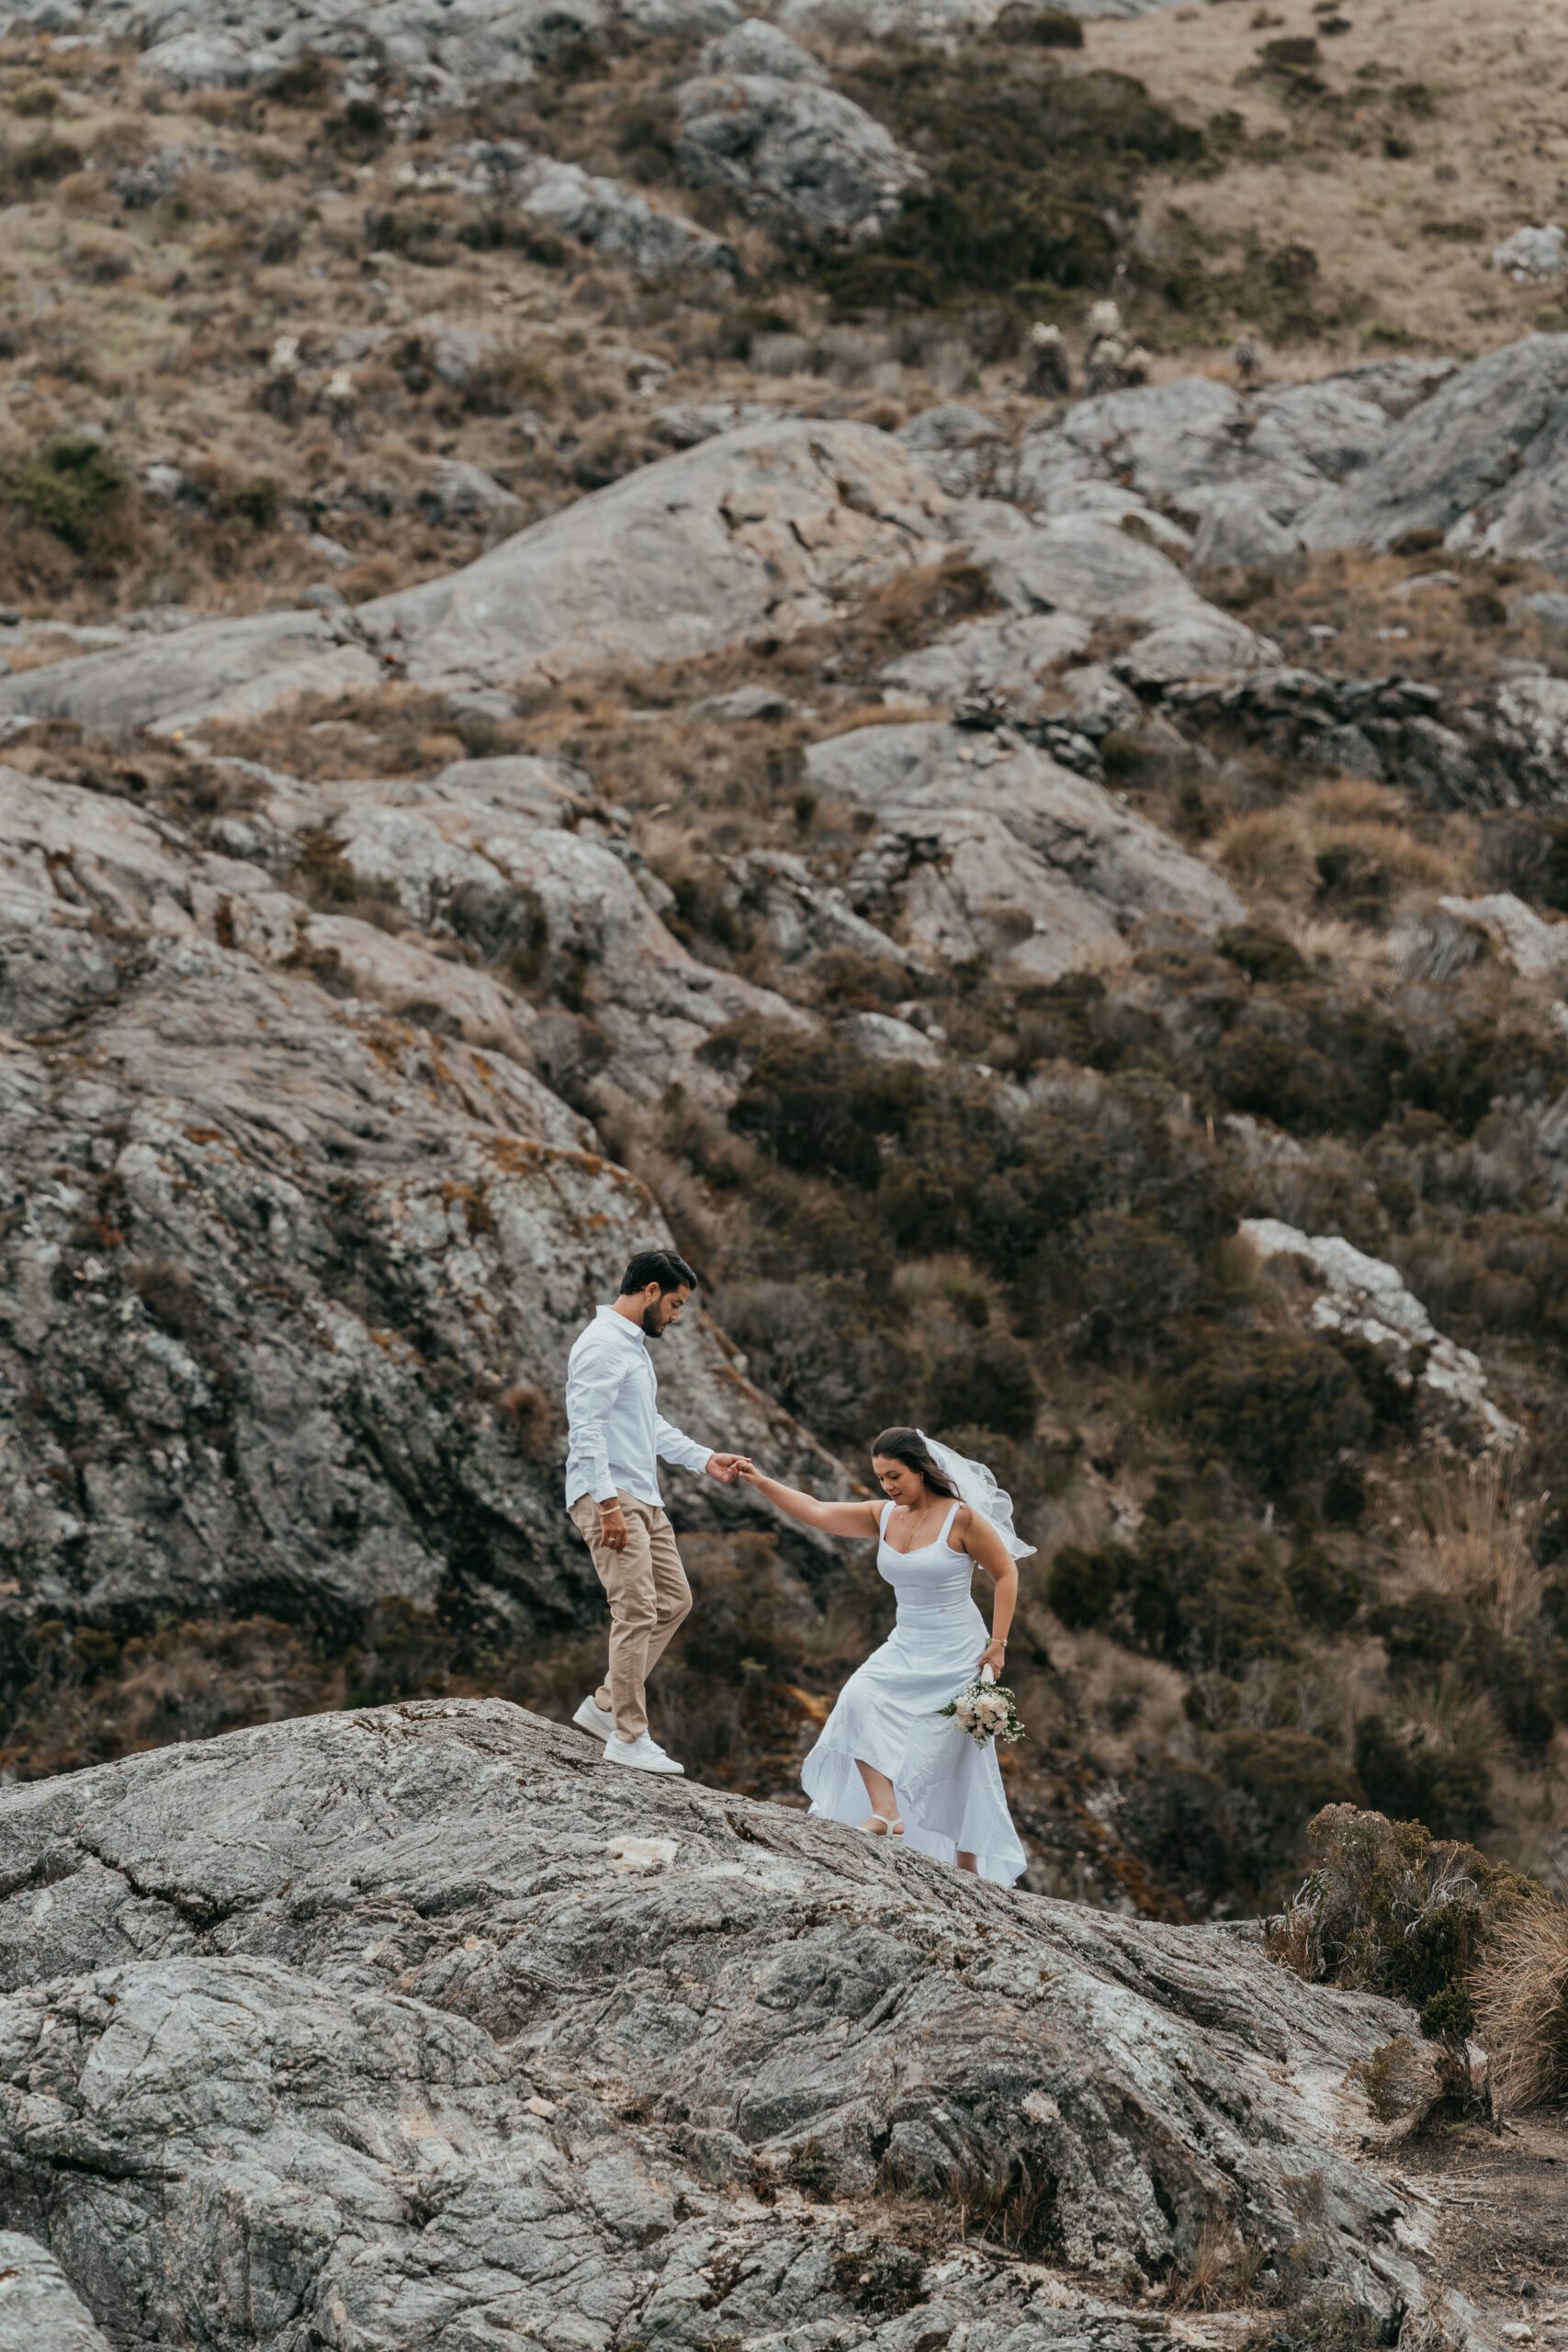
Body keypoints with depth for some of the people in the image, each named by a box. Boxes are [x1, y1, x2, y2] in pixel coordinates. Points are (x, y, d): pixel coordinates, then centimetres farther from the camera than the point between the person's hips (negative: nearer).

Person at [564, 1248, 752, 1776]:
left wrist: (706, 1460, 15)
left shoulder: (634, 1345, 19)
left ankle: (606, 1705, 16)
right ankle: (628, 1737, -6)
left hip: (642, 1499, 10)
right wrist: (608, 1504, -26)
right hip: (608, 1496, -10)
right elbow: (586, 1429, -21)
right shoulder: (603, 1345, -14)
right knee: (637, 1610, -11)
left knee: (674, 1601, 11)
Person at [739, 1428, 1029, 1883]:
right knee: (859, 1700, -23)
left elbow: (1005, 1574, -6)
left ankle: (970, 1874, 9)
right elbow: (818, 1512, 1)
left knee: (955, 1764, -3)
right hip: (905, 1651, 5)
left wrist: (998, 1645, -10)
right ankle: (886, 1815, -26)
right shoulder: (884, 1517, 3)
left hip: (956, 1657, -5)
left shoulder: (962, 1518, -13)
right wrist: (762, 1483, -9)